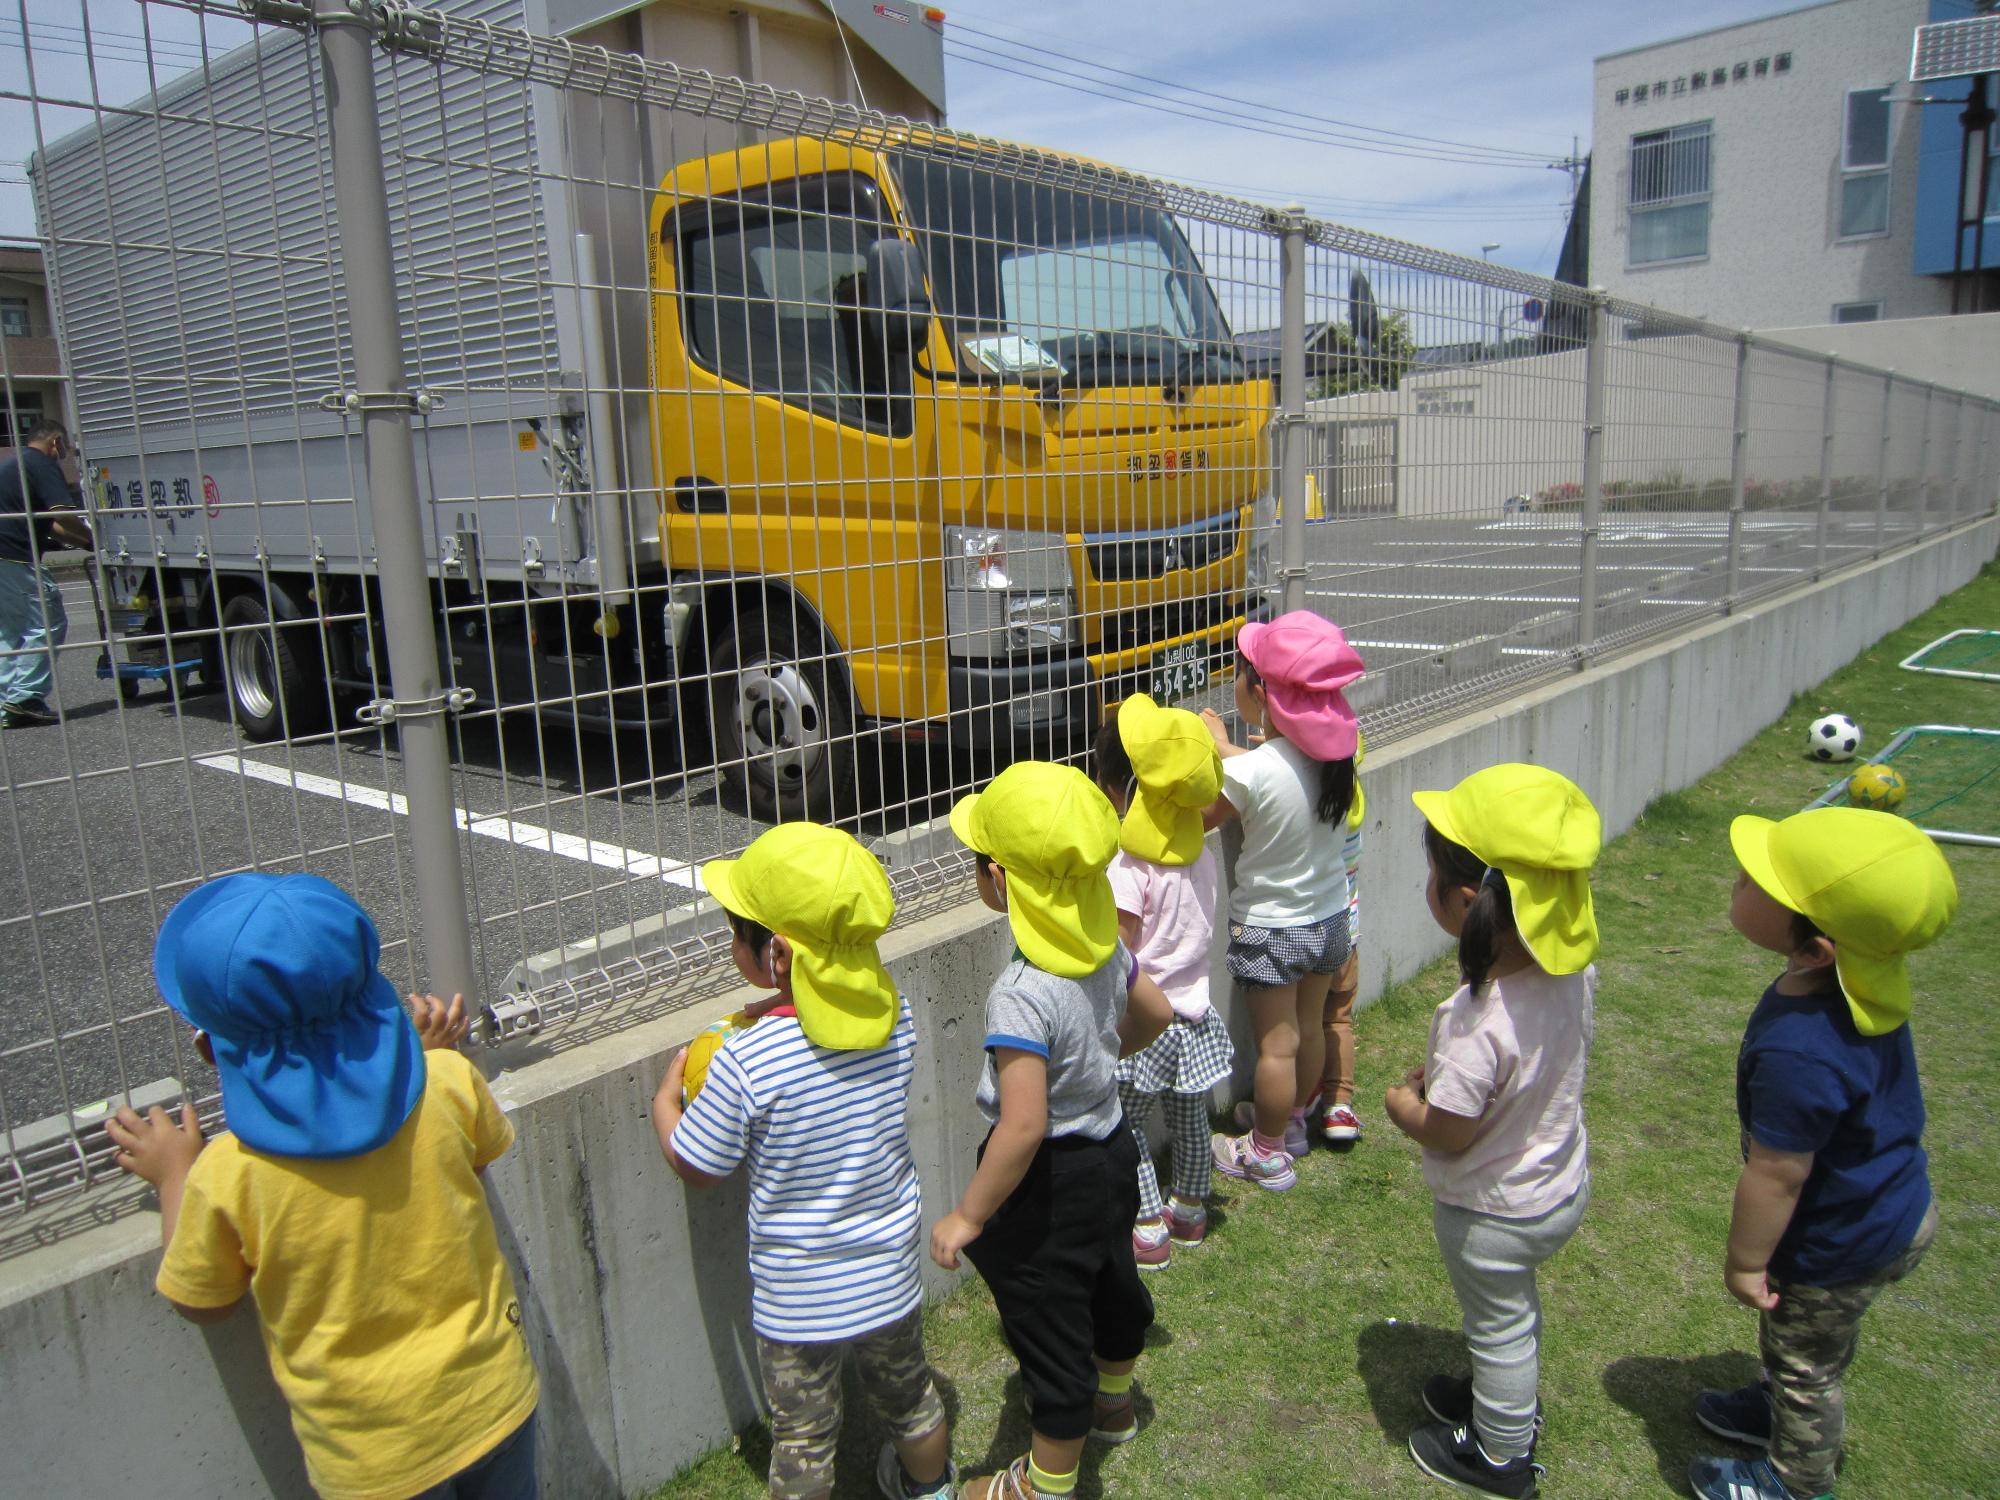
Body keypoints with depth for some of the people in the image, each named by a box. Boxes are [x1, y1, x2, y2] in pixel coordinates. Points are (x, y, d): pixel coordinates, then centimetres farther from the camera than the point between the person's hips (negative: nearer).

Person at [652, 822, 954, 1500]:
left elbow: (696, 1166, -13)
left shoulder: (747, 1061, -29)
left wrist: (665, 1100, 6)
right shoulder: (895, 1016, -16)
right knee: (910, 1399, 30)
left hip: (797, 1295, -5)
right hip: (891, 1277, 5)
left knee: (803, 1441, 19)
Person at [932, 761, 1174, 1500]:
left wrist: (968, 1217, -23)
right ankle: (1113, 1403, 58)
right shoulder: (1106, 946, -10)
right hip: (1111, 1148, 9)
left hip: (1050, 1182, -9)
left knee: (1050, 1330, 11)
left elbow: (1023, 1126, -34)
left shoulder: (1022, 995, -34)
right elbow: (1155, 1012, 8)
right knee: (1112, 1283, 30)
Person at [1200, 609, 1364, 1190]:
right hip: (1330, 913, 6)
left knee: (1277, 1043, 8)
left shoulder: (1248, 771, -28)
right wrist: (1226, 748, 13)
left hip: (1271, 926, -6)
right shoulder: (1333, 748, -10)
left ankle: (1266, 1154, 25)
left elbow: (1195, 820, -11)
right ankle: (1292, 1123, 43)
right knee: (1309, 1027, 22)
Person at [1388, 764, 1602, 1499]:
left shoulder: (1477, 1023, -41)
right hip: (1564, 1182, 7)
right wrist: (1441, 1073, -2)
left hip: (1494, 1213, -7)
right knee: (1516, 1311, 32)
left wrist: (1402, 1105, -9)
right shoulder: (1573, 967, -17)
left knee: (1498, 1328, 20)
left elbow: (1447, 1134, -27)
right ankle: (1510, 1400, 57)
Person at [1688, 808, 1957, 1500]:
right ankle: (1781, 1410, 58)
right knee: (1809, 1351, 33)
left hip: (1842, 1244, -8)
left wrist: (1746, 1261, -14)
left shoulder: (1798, 1054, -44)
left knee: (1805, 1358, 20)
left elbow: (1775, 1175, -30)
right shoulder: (1863, 985, -16)